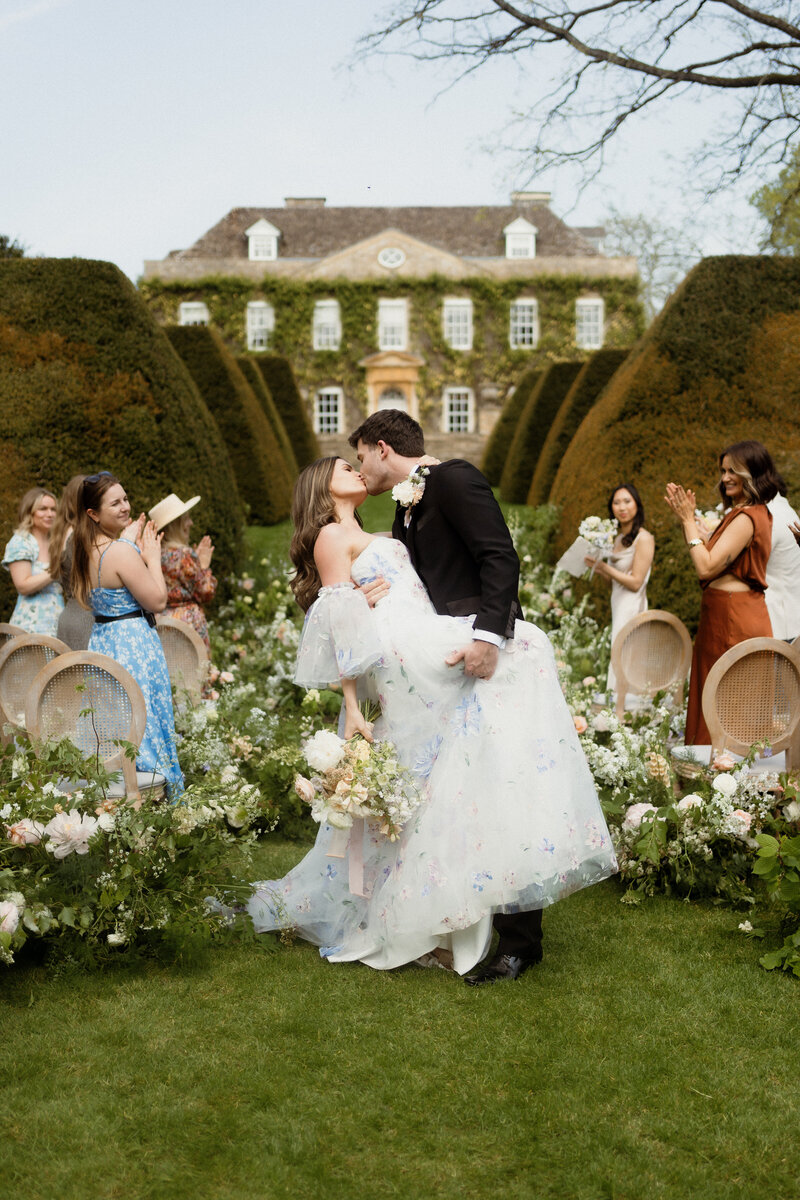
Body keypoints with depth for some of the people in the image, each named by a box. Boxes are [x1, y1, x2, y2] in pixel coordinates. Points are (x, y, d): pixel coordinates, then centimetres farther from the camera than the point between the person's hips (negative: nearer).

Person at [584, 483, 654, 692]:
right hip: (618, 606, 8)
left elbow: (635, 582, -15)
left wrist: (605, 567, -14)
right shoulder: (619, 538, 13)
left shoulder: (643, 539, -12)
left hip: (632, 608, -8)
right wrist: (597, 568, 3)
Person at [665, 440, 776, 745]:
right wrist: (688, 517, 11)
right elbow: (710, 557, 17)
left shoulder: (746, 518, -19)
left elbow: (706, 567, -23)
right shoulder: (754, 513, 14)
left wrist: (688, 520, -15)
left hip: (734, 619, -10)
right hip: (730, 613, 10)